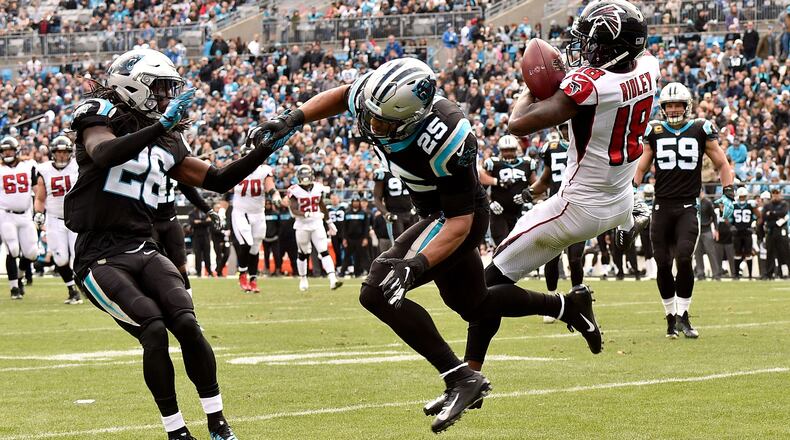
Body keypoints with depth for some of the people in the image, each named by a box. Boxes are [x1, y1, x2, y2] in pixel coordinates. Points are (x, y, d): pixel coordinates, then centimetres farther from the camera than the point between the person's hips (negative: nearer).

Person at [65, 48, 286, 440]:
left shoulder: (166, 143, 15)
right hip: (99, 256, -5)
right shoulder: (99, 119, -4)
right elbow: (104, 155, -27)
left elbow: (217, 180, 19)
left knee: (186, 323, -17)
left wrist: (260, 155, 3)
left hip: (143, 251, 5)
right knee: (154, 329, -22)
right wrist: (162, 124, -34)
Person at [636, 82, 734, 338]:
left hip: (688, 208, -2)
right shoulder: (655, 132, 9)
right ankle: (671, 318, 13)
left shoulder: (701, 130, 4)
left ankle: (683, 316, -5)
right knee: (663, 265, 0)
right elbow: (642, 167, 19)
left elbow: (722, 164, 10)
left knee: (684, 258, -17)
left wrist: (728, 194, -2)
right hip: (662, 207, 2)